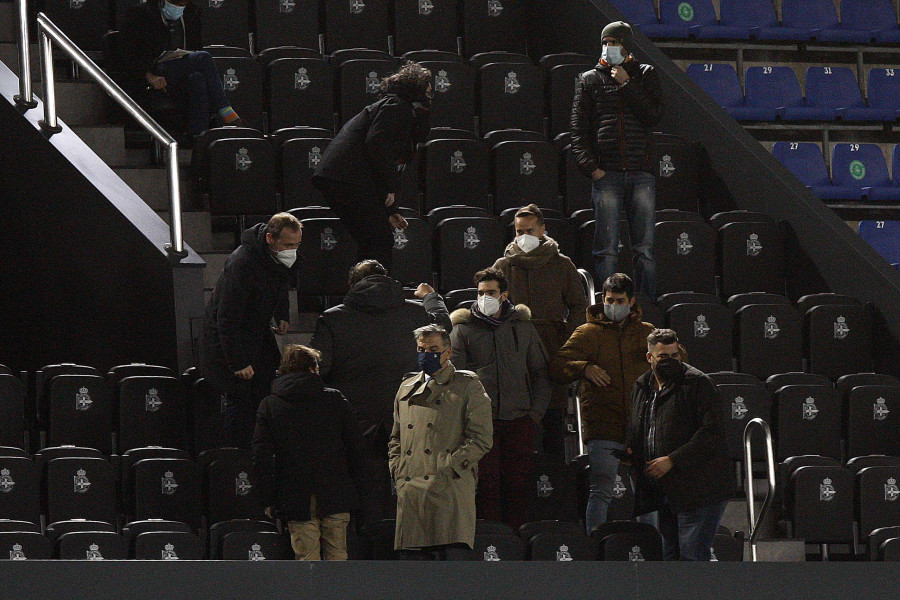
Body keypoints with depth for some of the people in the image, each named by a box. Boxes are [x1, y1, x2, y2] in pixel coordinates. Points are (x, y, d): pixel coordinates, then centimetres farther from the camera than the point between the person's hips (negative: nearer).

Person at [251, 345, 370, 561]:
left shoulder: (269, 406, 2)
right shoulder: (334, 399, 3)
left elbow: (261, 458, -2)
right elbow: (356, 448, 4)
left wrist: (269, 500, 3)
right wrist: (360, 490, 11)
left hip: (297, 502, -1)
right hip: (336, 498, 1)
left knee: (307, 560, 1)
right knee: (337, 557, 8)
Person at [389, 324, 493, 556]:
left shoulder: (468, 387, 6)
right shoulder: (407, 388, 23)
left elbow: (481, 439, -2)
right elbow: (396, 438, 29)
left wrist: (448, 467, -10)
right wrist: (397, 470, 11)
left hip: (450, 487, -5)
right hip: (410, 489, 5)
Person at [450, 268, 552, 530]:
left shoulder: (523, 327, 14)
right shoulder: (463, 329, 8)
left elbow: (542, 373, 17)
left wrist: (536, 411, 6)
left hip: (519, 418, 2)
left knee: (518, 482, -1)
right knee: (486, 482, -6)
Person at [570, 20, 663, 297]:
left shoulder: (645, 75, 13)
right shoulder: (590, 80, 12)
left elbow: (654, 115, -1)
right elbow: (578, 130, 7)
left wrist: (627, 85, -4)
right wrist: (591, 167, -6)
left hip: (641, 173, 1)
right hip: (607, 173, -1)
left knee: (645, 248, 0)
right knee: (606, 250, -6)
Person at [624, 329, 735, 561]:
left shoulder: (698, 383, -8)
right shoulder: (642, 387, 15)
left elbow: (711, 431, -16)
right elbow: (636, 431, 30)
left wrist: (672, 460, -19)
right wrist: (629, 450, 6)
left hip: (698, 490, -8)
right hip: (664, 494, 8)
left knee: (691, 554, -12)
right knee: (670, 557, 11)